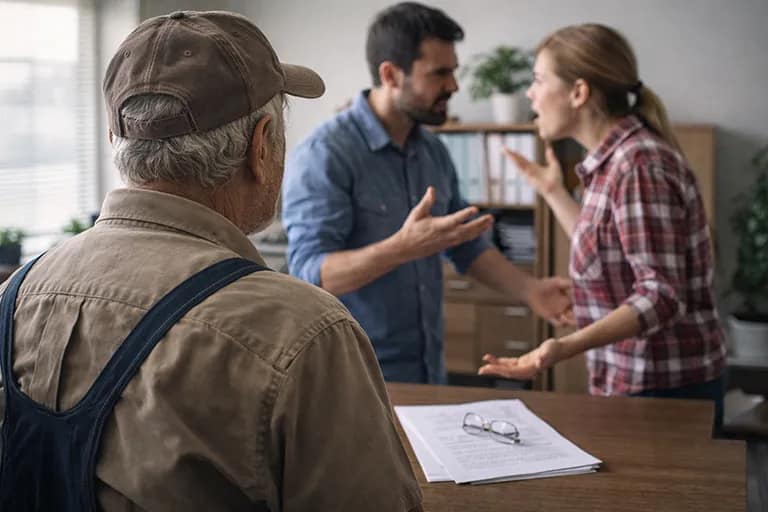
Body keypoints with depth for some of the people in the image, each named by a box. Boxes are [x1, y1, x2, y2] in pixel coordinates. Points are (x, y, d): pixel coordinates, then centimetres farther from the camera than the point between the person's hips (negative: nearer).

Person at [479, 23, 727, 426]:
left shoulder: (638, 164, -21)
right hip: (634, 381, 9)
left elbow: (662, 295, -26)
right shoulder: (616, 159, 7)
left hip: (662, 389, -9)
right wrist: (553, 192, 23)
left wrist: (566, 346, -38)